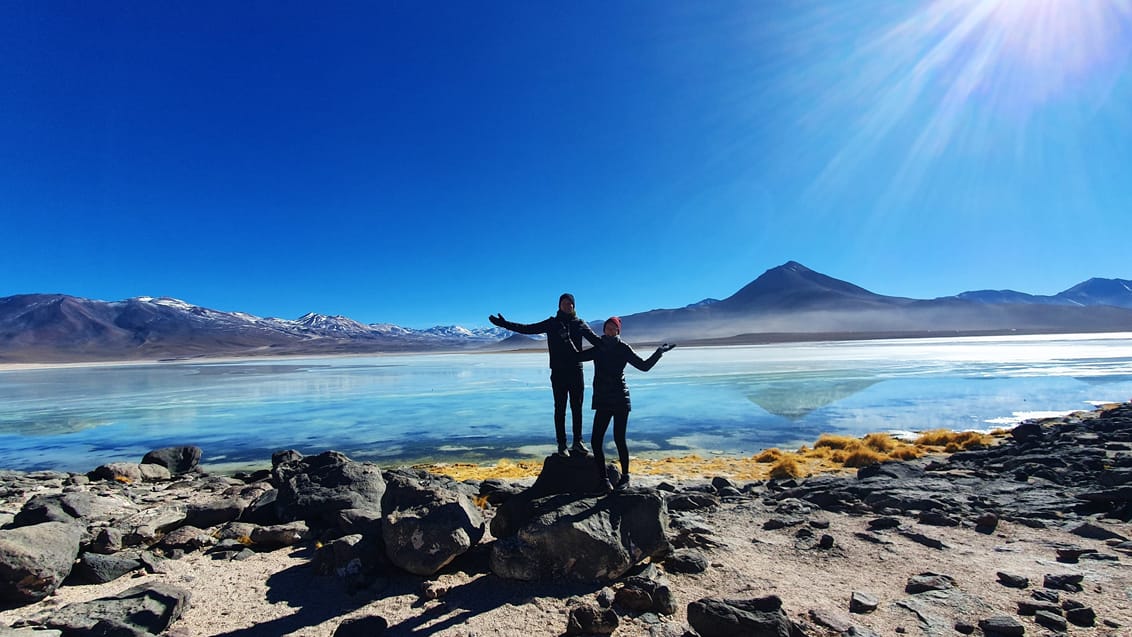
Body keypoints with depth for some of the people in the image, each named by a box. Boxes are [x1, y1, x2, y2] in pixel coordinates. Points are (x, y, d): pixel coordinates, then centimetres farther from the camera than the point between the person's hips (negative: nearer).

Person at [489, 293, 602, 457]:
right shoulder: (552, 323, 4)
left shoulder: (580, 324, 7)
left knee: (577, 408, 7)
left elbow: (595, 339, 5)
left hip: (576, 372, 1)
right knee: (560, 409, 4)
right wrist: (505, 324, -3)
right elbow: (527, 328, 2)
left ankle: (578, 442, 18)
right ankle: (561, 445, 11)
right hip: (558, 373, -1)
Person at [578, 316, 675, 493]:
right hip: (602, 401, 4)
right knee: (596, 441, -3)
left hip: (620, 399, -4)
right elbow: (577, 356, 15)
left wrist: (659, 352, -9)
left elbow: (644, 366, -3)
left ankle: (625, 476, 16)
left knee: (619, 439, -2)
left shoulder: (623, 348, -1)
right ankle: (603, 479, 7)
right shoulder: (598, 349, 10)